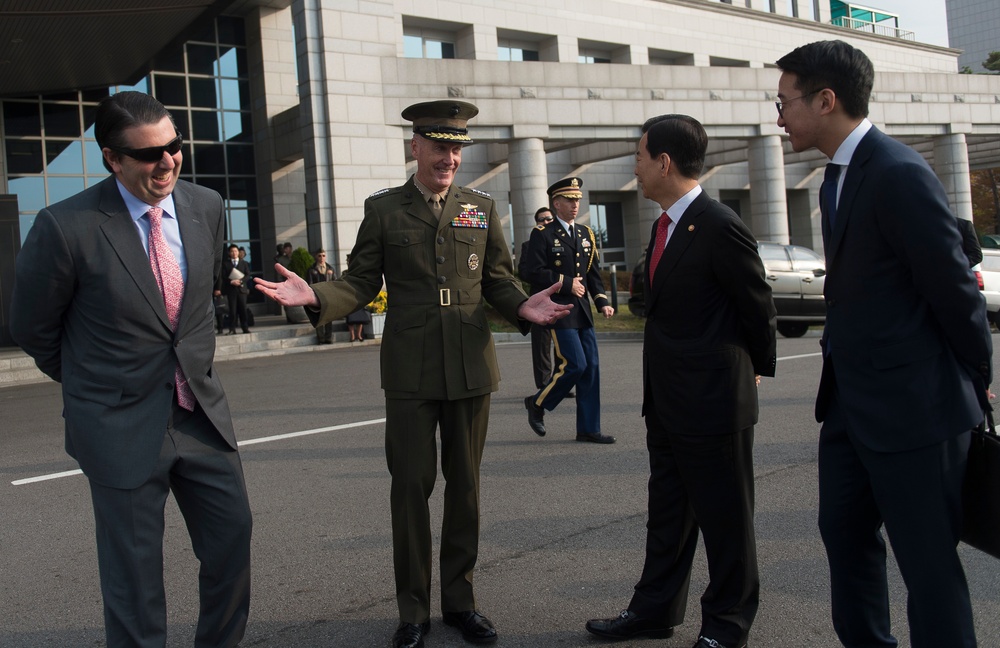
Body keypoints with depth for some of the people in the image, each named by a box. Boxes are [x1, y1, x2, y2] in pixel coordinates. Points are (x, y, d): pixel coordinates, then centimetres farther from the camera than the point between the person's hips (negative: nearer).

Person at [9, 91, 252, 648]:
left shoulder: (206, 207, 0)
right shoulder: (67, 226, -17)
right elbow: (33, 327, -3)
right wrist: (92, 379, 9)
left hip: (202, 410, 5)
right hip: (122, 425, -5)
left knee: (233, 536, 13)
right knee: (134, 572, 8)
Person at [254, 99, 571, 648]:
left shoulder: (481, 208, 9)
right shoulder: (383, 209, 4)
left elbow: (498, 280, 10)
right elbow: (361, 282, 2)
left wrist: (523, 307, -11)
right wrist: (315, 297, -16)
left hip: (471, 368, 2)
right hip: (411, 371, -2)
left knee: (465, 484, 10)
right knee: (410, 485, 2)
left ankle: (459, 599, 25)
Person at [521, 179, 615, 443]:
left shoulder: (586, 234, 15)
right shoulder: (542, 234, -5)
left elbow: (593, 273, 15)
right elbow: (532, 272, -13)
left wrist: (602, 302, 1)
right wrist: (566, 283, -14)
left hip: (582, 310, 7)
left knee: (591, 367, 4)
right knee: (575, 364, -12)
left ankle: (588, 429, 12)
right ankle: (537, 403, 12)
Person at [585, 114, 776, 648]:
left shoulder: (720, 227, -18)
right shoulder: (664, 226, 10)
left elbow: (758, 307, -10)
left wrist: (757, 368, 3)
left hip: (713, 399, -9)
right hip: (667, 400, 9)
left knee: (724, 518, 8)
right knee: (667, 512, 19)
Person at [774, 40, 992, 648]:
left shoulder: (900, 174, -19)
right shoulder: (840, 175, 11)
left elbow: (955, 289, -16)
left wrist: (976, 383, -4)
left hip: (914, 409, -10)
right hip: (852, 403, 10)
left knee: (929, 564, 3)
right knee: (845, 533, 20)